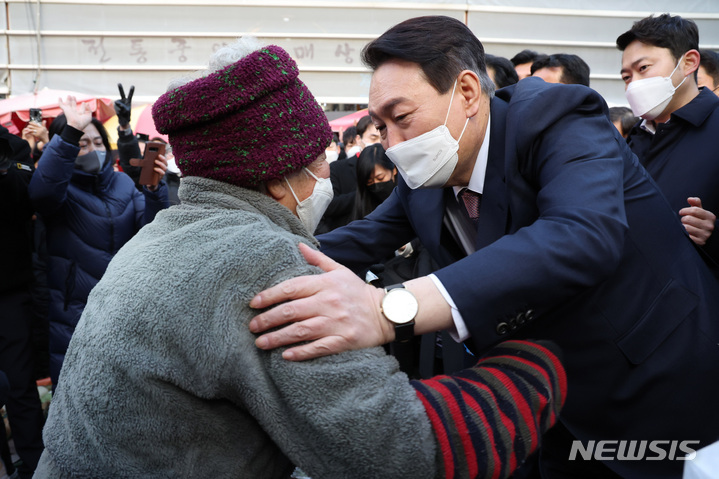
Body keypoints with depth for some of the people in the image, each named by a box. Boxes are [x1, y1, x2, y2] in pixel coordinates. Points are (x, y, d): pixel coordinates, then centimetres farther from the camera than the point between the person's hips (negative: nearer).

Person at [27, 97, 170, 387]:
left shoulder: (123, 183, 6)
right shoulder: (62, 186, -5)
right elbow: (42, 192, -31)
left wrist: (154, 191, -23)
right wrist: (70, 133, -37)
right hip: (73, 316, -4)